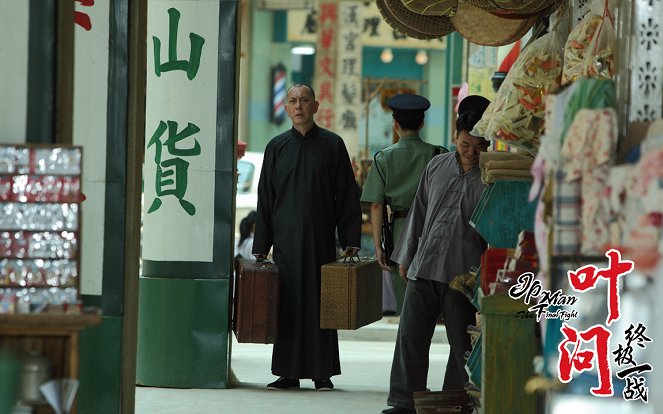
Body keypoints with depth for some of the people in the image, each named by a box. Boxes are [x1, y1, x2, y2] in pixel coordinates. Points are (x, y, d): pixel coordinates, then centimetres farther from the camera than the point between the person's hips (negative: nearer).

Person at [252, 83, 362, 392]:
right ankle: (289, 373, 6)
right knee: (288, 305, 1)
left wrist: (351, 241, -5)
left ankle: (322, 372, 6)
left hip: (320, 239, -1)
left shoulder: (332, 145, 3)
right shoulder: (277, 147, 7)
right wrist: (260, 247, 3)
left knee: (320, 303, 0)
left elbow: (347, 194, 2)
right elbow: (265, 200, 8)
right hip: (286, 239, 1)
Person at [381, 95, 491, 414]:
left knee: (462, 344, 3)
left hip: (463, 275, -4)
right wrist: (406, 256, 18)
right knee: (410, 336, 2)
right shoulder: (437, 167, 11)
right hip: (423, 267, 4)